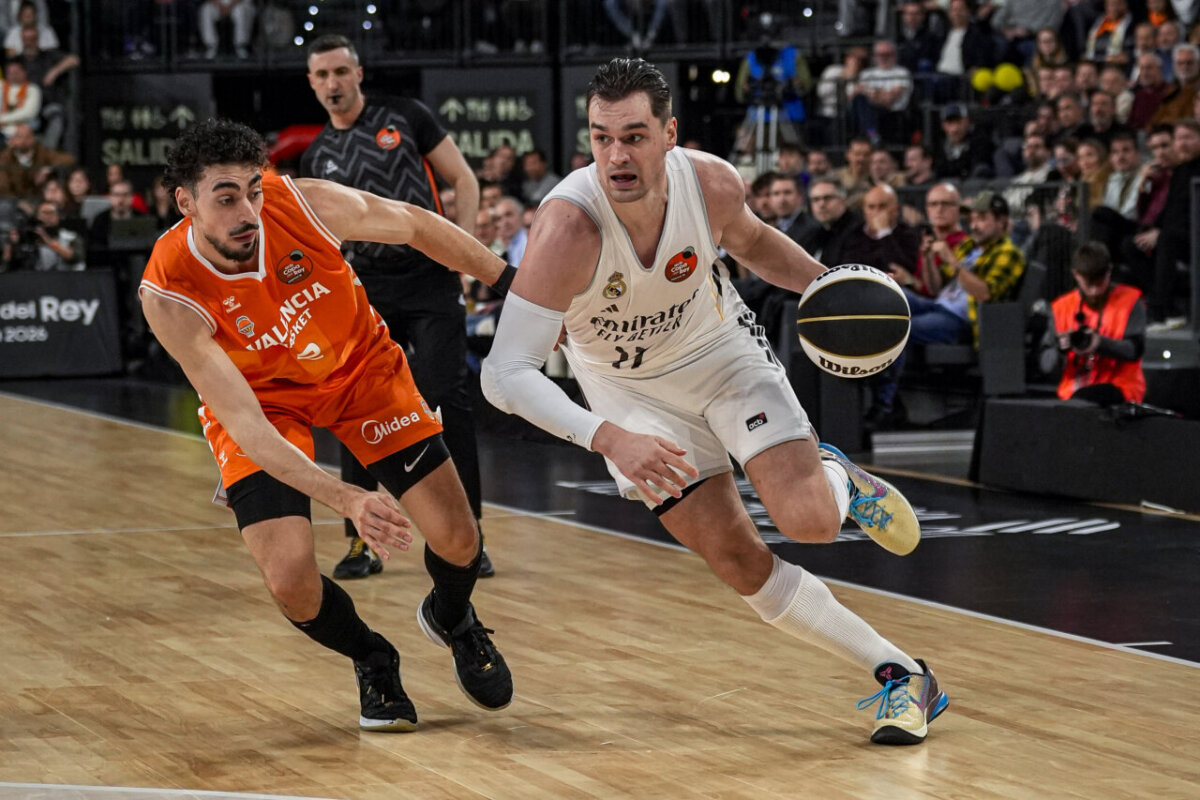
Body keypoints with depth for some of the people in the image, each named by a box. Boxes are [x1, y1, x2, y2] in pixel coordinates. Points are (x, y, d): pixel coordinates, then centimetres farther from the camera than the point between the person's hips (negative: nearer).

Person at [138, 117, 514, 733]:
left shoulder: (307, 205, -29)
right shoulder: (169, 295, -33)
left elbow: (415, 226, -8)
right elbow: (245, 425, -34)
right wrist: (347, 500, -46)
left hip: (361, 366, 2)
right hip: (263, 399, -2)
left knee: (456, 538, -3)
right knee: (291, 581, -20)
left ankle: (452, 620, 35)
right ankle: (373, 663, 16)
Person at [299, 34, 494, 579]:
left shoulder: (405, 118, 1)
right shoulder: (316, 157, 11)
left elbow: (463, 179, 2)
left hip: (432, 286, -3)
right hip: (368, 294, 3)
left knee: (447, 400, -8)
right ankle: (360, 544, 8)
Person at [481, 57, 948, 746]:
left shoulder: (713, 184, -24)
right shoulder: (569, 228, -36)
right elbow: (505, 373, -38)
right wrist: (608, 438, -49)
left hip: (719, 346, 1)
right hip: (631, 391, -1)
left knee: (811, 521, -15)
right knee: (742, 565, -5)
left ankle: (836, 475, 22)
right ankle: (900, 673, 9)